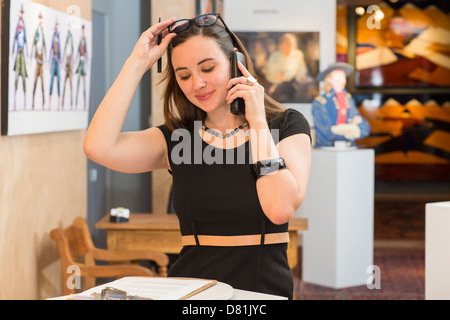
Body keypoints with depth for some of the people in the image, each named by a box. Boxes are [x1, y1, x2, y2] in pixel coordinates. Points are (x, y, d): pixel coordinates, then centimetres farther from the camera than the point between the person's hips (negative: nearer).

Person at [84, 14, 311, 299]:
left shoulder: (287, 125, 1)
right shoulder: (176, 138, 6)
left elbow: (280, 209, -15)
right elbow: (99, 148, -11)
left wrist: (258, 121, -11)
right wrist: (138, 62, -4)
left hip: (265, 288, 3)